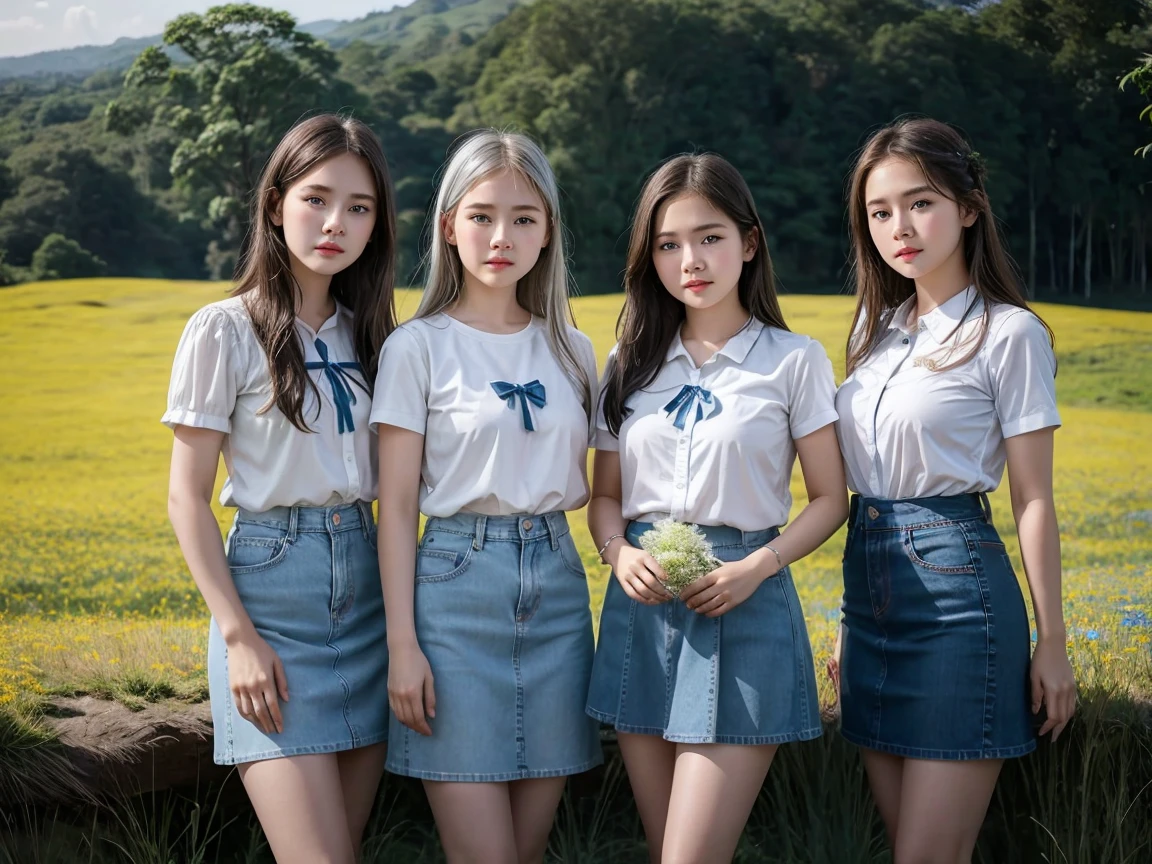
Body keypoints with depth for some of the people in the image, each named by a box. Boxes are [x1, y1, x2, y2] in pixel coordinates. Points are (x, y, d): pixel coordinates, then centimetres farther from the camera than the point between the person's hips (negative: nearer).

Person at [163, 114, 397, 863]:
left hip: (366, 584, 5)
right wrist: (238, 635, -13)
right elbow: (188, 498, -6)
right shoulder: (225, 332, -6)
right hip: (270, 583, -5)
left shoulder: (371, 336, 10)